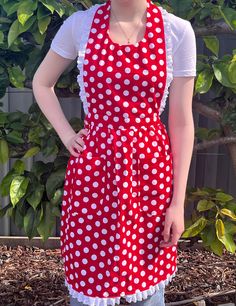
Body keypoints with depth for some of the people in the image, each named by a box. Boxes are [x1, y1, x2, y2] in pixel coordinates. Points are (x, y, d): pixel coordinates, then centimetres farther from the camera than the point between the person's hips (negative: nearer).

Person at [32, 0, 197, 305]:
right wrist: (67, 135, 2)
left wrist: (179, 201, -3)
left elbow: (182, 123, -3)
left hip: (151, 167, 0)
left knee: (149, 280, 13)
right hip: (92, 167, 1)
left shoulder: (178, 31, -4)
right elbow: (42, 83, 15)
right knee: (88, 278, 11)